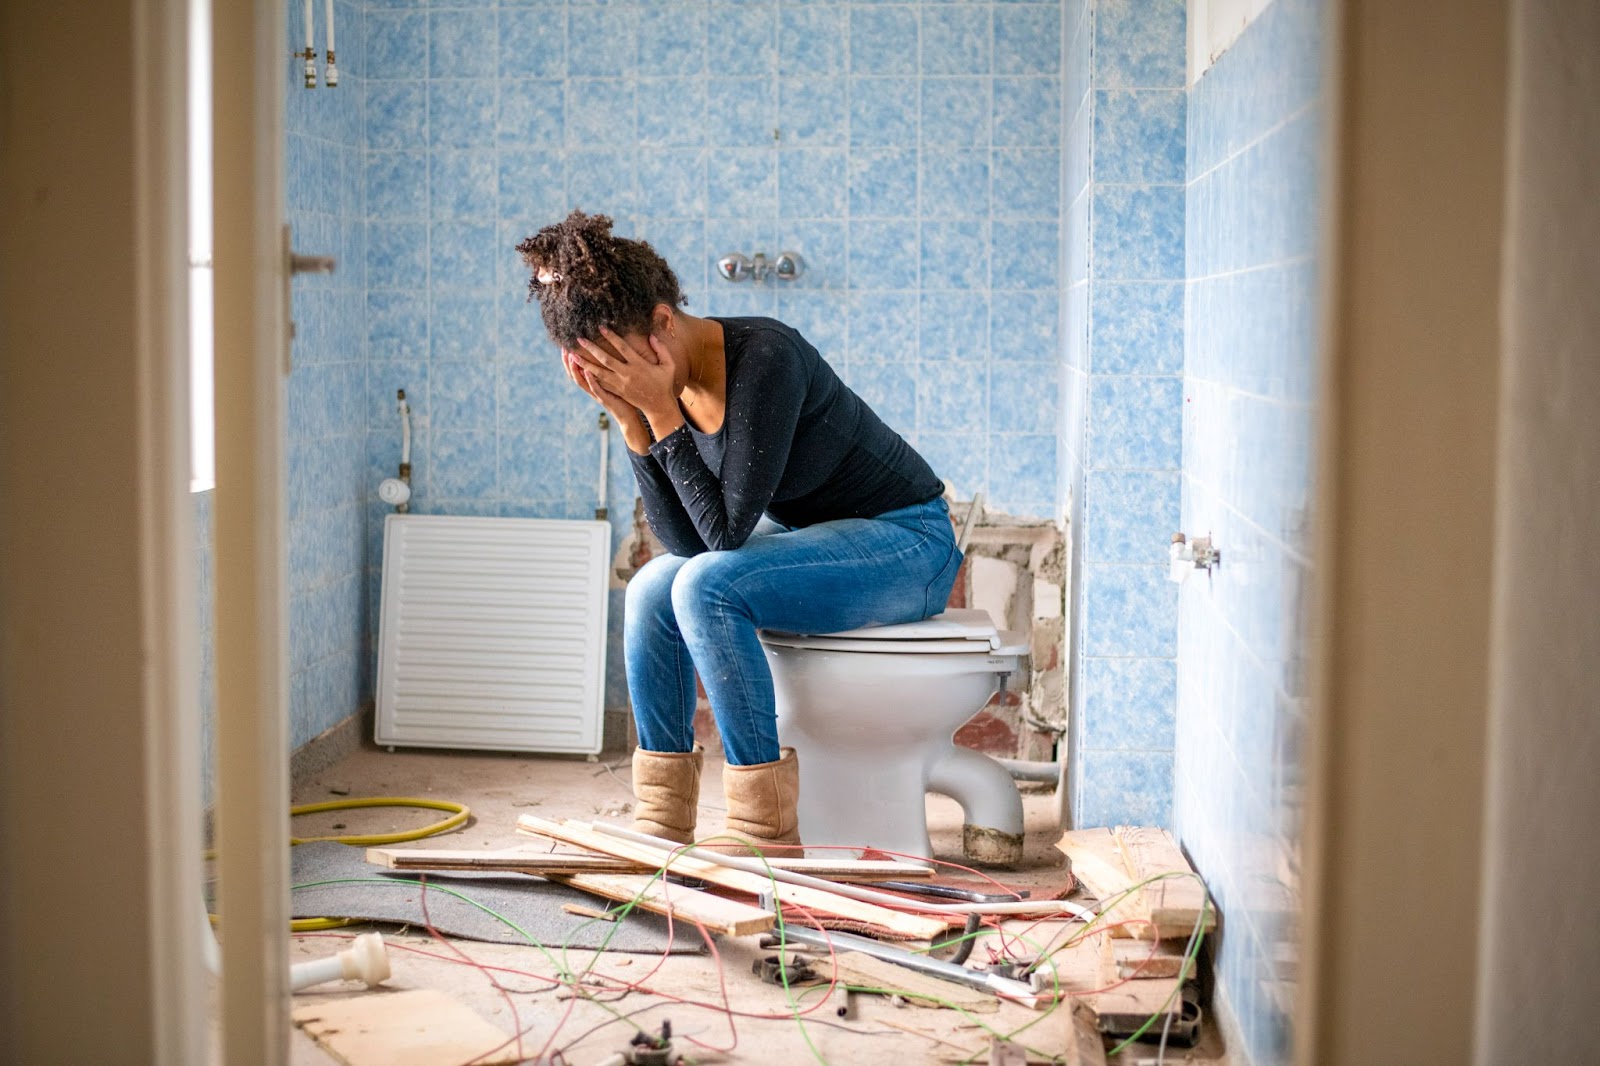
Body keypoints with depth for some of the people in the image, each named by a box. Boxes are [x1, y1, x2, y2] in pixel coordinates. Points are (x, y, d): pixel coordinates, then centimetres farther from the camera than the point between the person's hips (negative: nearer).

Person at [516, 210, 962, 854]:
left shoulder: (764, 358, -28)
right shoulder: (665, 381, -6)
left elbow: (725, 529, -28)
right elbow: (685, 540, -9)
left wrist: (661, 413, -29)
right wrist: (630, 420, -17)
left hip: (907, 541, -8)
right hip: (811, 536, 8)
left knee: (706, 585, -27)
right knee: (653, 588, -12)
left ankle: (765, 823, -19)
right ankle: (662, 819, -5)